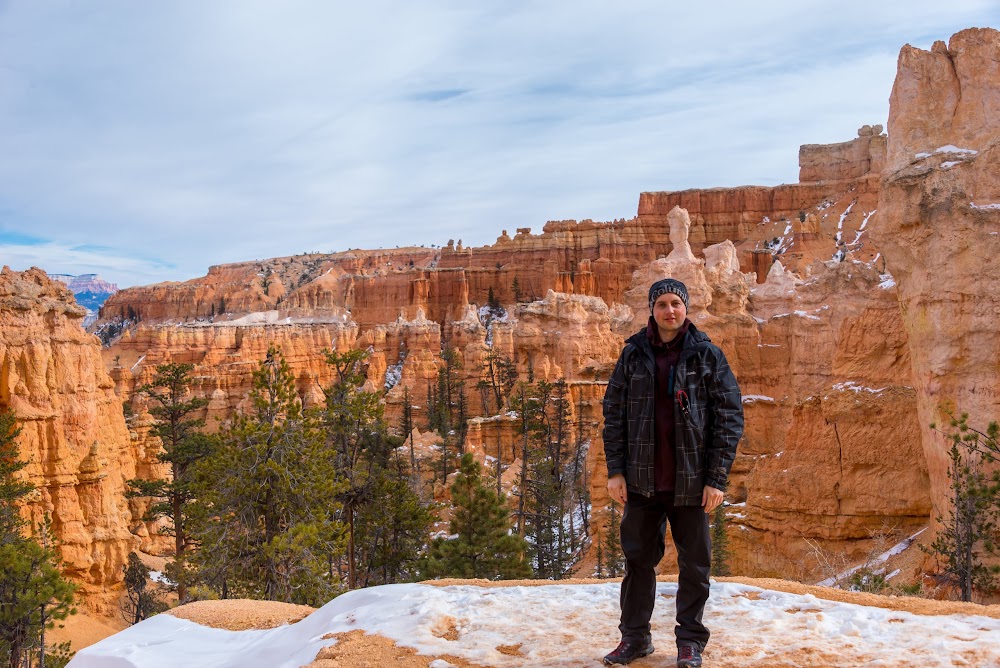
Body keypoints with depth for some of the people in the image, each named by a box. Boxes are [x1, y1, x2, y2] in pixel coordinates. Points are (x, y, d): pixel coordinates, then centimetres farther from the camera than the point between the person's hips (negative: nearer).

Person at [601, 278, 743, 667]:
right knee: (638, 558, 11)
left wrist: (717, 478, -9)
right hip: (642, 481, 2)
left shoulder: (707, 355, -2)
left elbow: (730, 417, -4)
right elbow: (613, 413, 5)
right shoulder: (633, 354, 3)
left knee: (694, 563, 8)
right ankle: (635, 637, 25)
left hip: (690, 482, -2)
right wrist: (615, 470, -1)